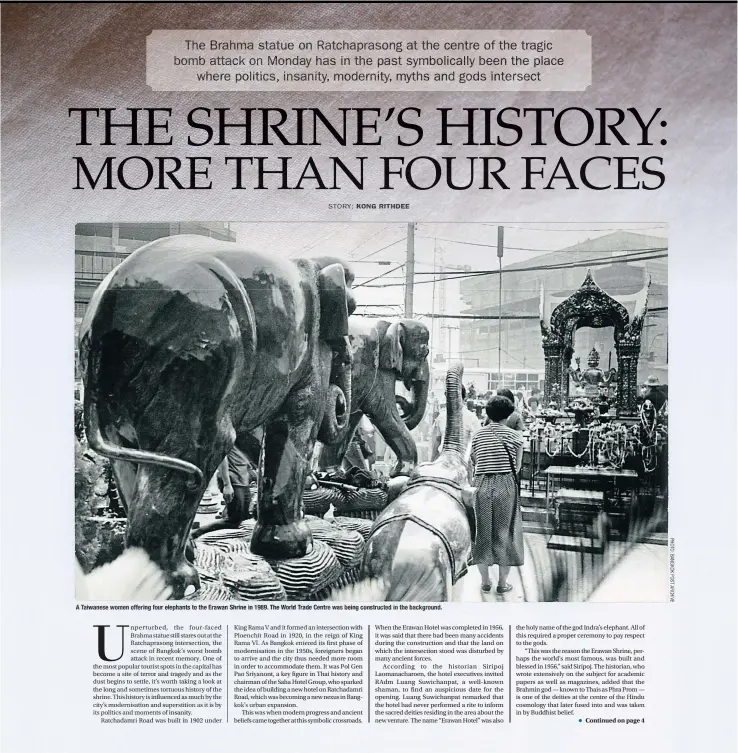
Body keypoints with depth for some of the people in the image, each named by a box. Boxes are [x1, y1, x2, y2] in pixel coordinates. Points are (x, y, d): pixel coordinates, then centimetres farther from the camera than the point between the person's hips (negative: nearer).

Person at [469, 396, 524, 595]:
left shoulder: (478, 435, 4)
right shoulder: (514, 435, -2)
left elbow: (474, 463, 5)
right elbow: (517, 466, 2)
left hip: (481, 485, 2)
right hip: (506, 484, -2)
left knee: (482, 532, 11)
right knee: (504, 532, 9)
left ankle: (485, 582, 19)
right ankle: (503, 582, 15)